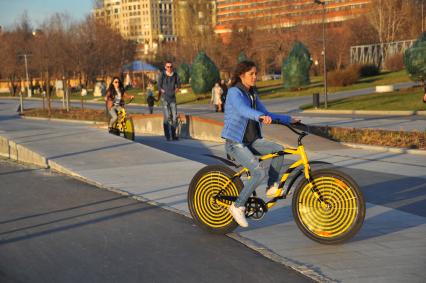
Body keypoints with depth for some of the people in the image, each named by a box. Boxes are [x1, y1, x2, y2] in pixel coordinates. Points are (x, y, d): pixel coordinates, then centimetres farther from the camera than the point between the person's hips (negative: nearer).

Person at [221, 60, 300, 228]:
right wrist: (261, 117, -53)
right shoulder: (234, 92, -13)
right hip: (236, 143, -7)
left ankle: (272, 187, 1)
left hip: (252, 140, 8)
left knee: (279, 150, -14)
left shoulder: (253, 94, 12)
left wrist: (288, 120, 8)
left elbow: (266, 114, 17)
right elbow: (243, 110, -34)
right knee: (259, 173, -23)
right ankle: (238, 206, -8)